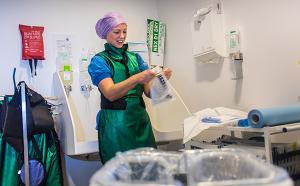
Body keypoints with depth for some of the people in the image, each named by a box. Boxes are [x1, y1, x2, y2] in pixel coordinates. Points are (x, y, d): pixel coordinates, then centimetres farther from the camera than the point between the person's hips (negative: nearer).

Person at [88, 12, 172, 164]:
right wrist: (138, 78, -29)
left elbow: (149, 92, 5)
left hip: (140, 119, 4)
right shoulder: (99, 61, -2)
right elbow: (110, 93, -17)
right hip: (115, 122, -4)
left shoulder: (135, 57, 11)